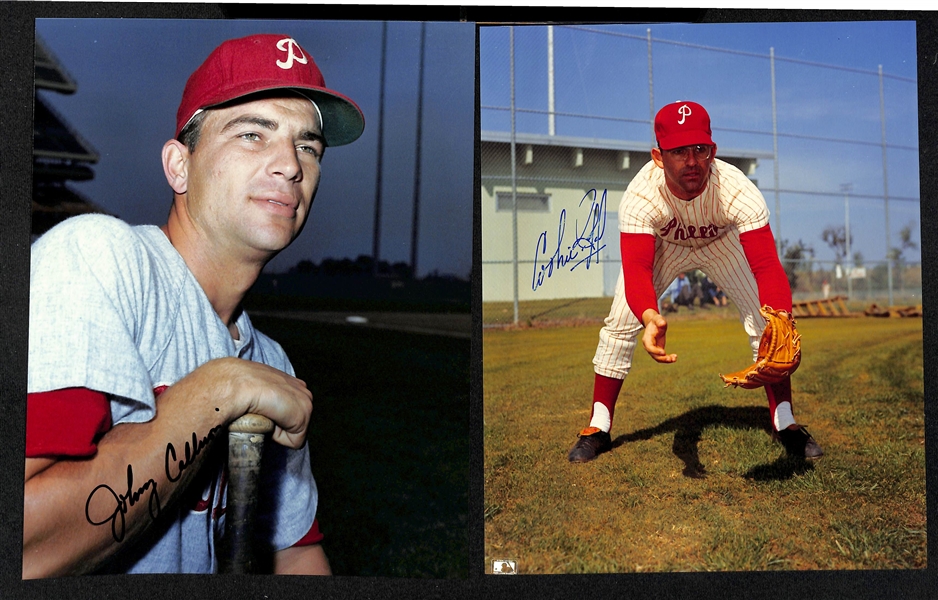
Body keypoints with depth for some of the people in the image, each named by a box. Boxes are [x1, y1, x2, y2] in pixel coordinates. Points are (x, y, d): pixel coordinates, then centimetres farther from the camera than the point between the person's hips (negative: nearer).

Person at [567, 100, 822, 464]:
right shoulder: (640, 197, -40)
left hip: (722, 243, 1)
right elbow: (636, 270, -50)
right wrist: (650, 318, -72)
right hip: (662, 245, 0)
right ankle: (598, 428, 4)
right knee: (619, 324, -10)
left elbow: (767, 267, -46)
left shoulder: (739, 191, -39)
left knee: (765, 321, -11)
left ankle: (784, 423, 8)